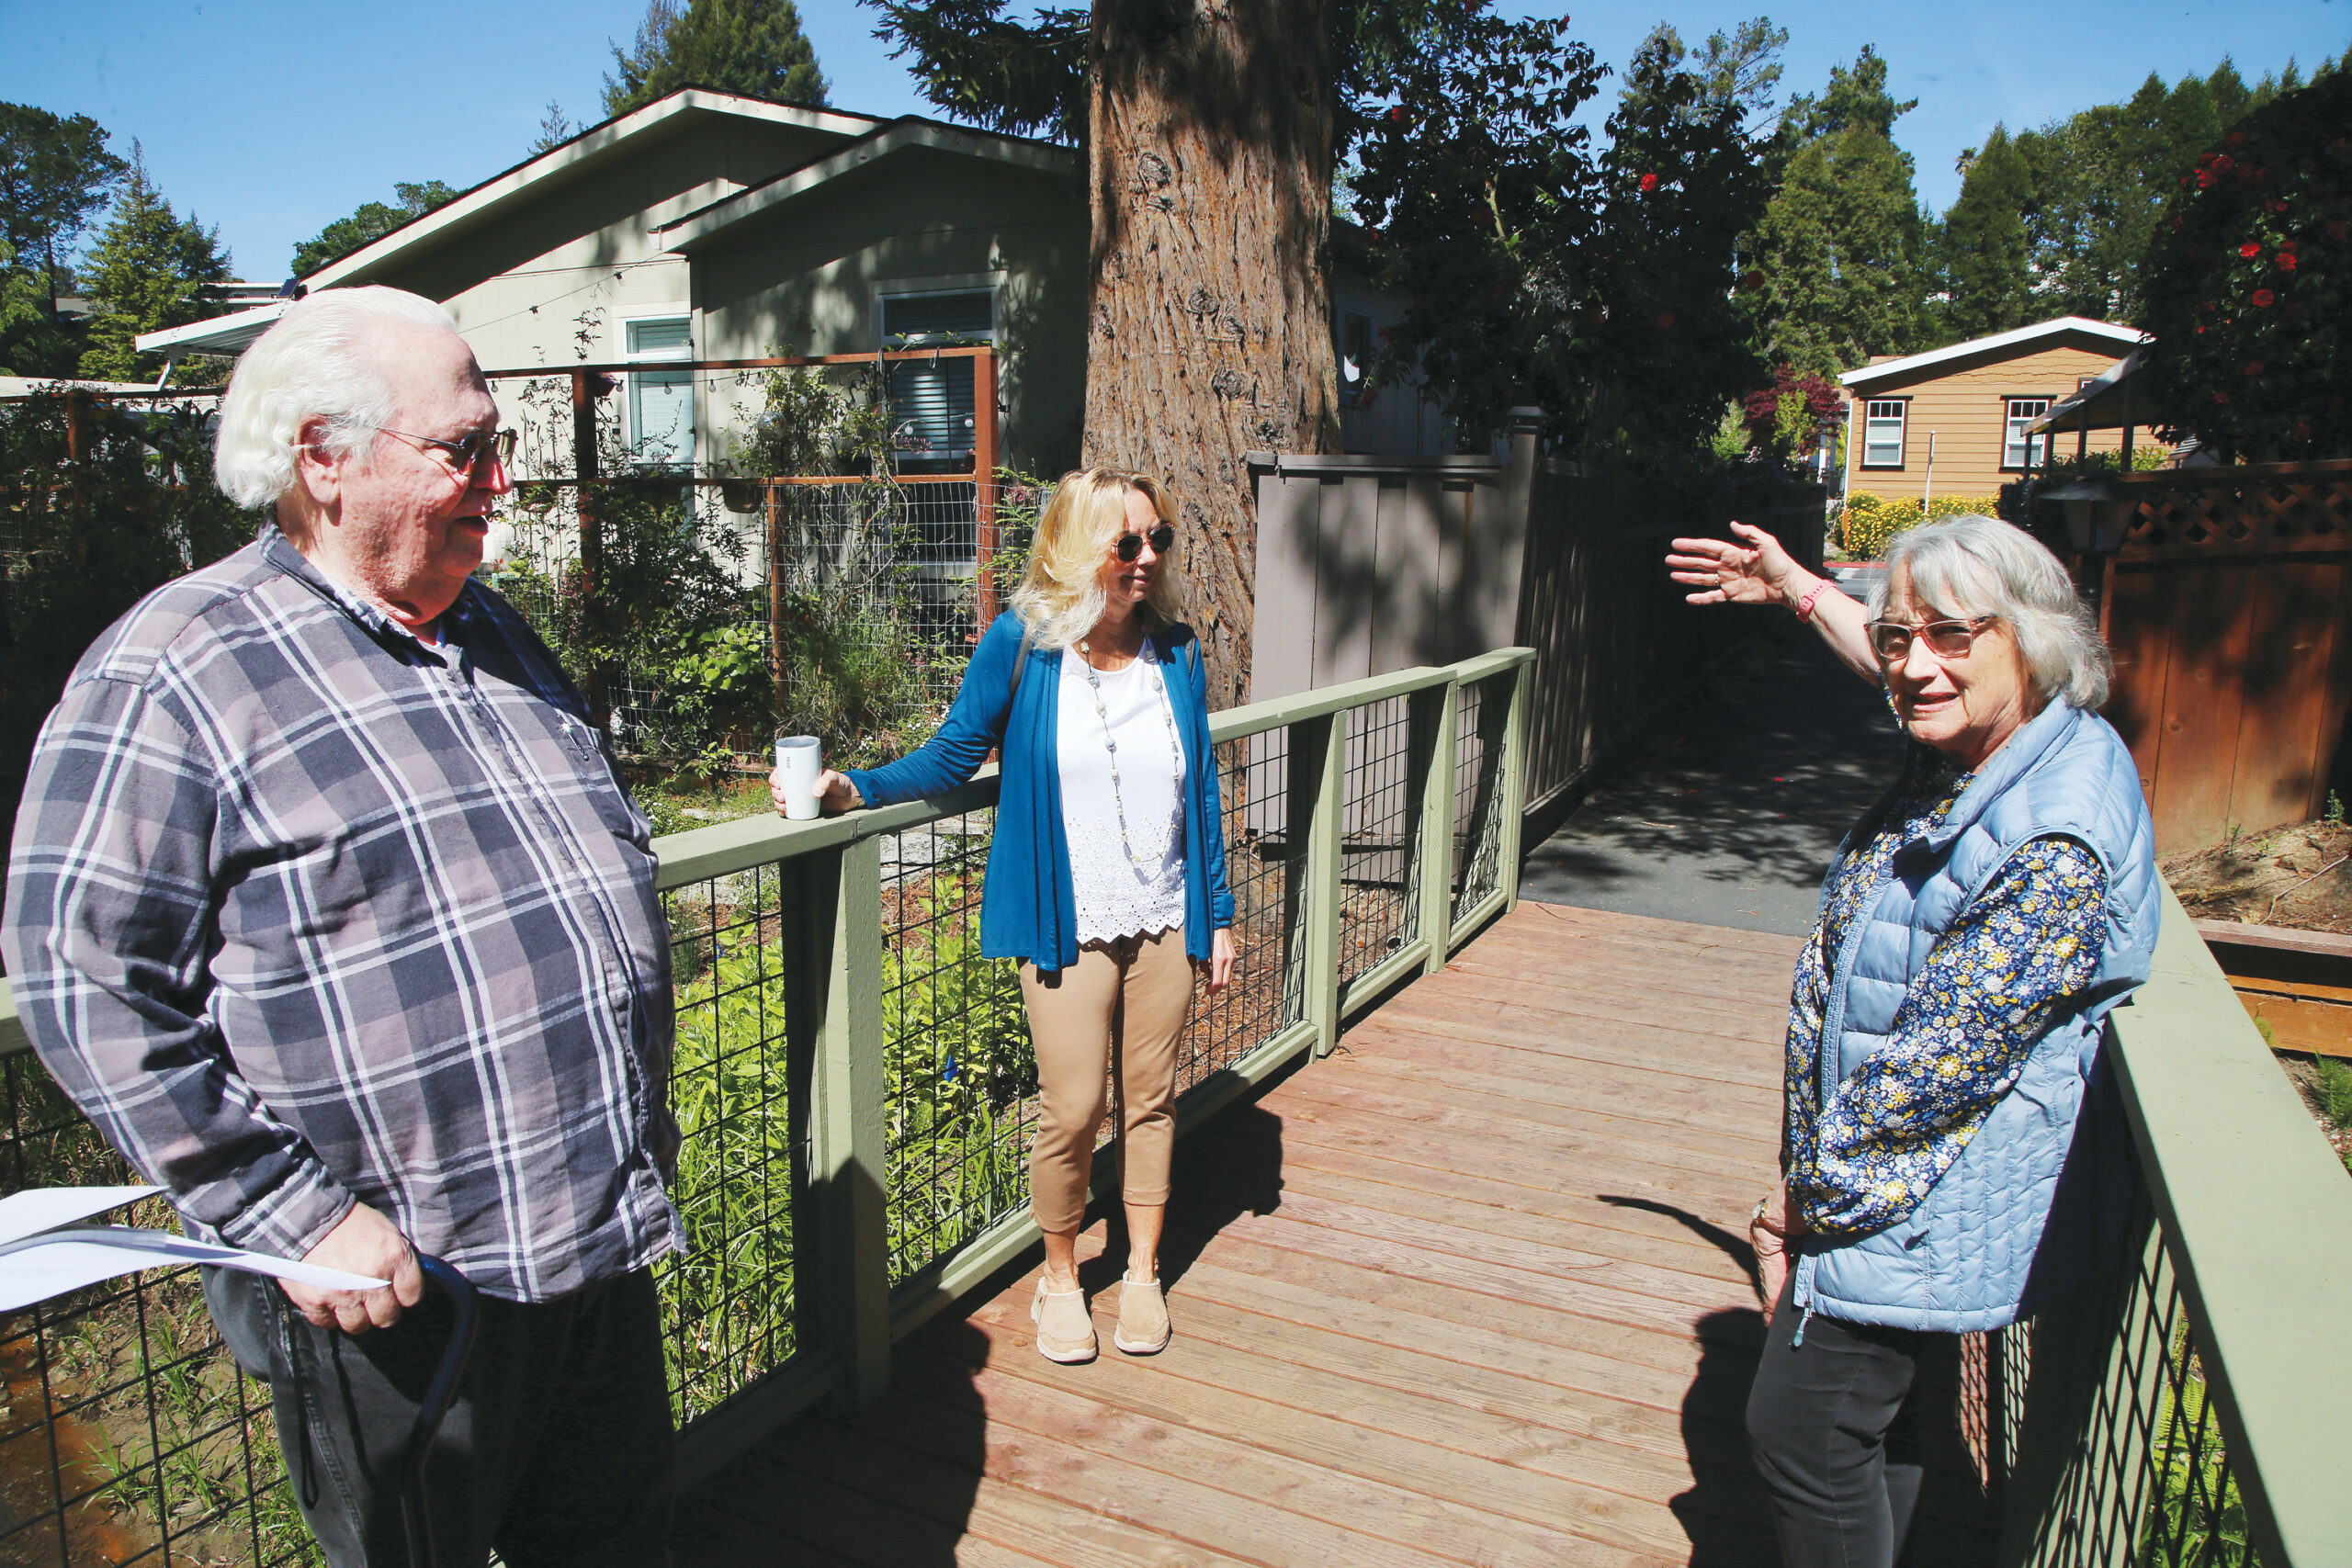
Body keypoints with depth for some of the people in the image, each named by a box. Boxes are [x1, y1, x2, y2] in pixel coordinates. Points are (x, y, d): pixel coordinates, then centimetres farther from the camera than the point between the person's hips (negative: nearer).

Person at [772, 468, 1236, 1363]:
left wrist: (1219, 913, 10)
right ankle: (1060, 1278, 27)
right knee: (1071, 1110, 0)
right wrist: (852, 788, -15)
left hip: (1164, 921, 3)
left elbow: (1201, 789, 9)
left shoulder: (1175, 652, 2)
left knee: (1149, 1099, 13)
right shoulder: (1021, 644, -8)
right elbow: (954, 754, 0)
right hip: (1067, 927, -3)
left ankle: (1142, 1273, 33)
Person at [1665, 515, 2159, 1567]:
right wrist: (1799, 590, 34)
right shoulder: (1969, 747, 0)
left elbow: (1937, 1065, -26)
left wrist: (1807, 1198, -16)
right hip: (1901, 1175, 9)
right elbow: (1898, 672, 26)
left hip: (1924, 1201, -9)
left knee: (1800, 1425, 0)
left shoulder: (2054, 847, -28)